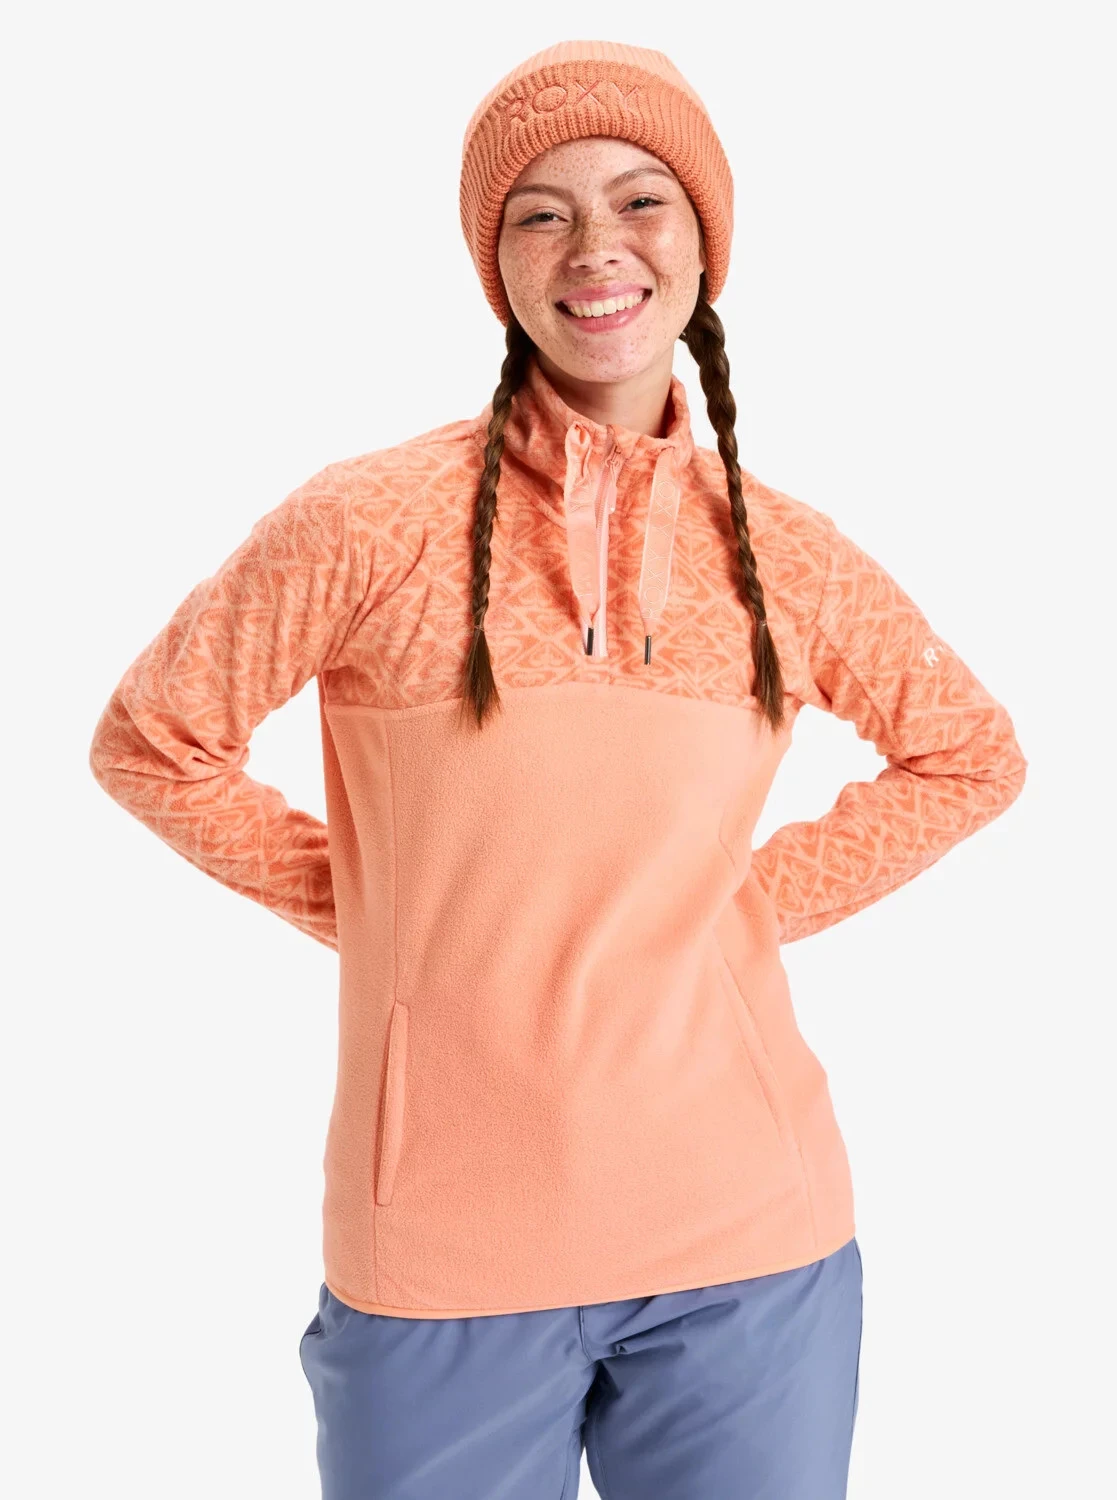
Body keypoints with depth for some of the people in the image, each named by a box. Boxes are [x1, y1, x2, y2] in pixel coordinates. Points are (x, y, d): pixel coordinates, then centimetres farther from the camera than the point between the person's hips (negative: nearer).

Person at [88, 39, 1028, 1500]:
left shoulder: (784, 552, 1)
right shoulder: (377, 522, -6)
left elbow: (972, 755, 14)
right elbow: (151, 741, 3)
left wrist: (759, 899, 3)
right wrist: (389, 915, -2)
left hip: (751, 1243, 2)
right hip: (438, 1264, -2)